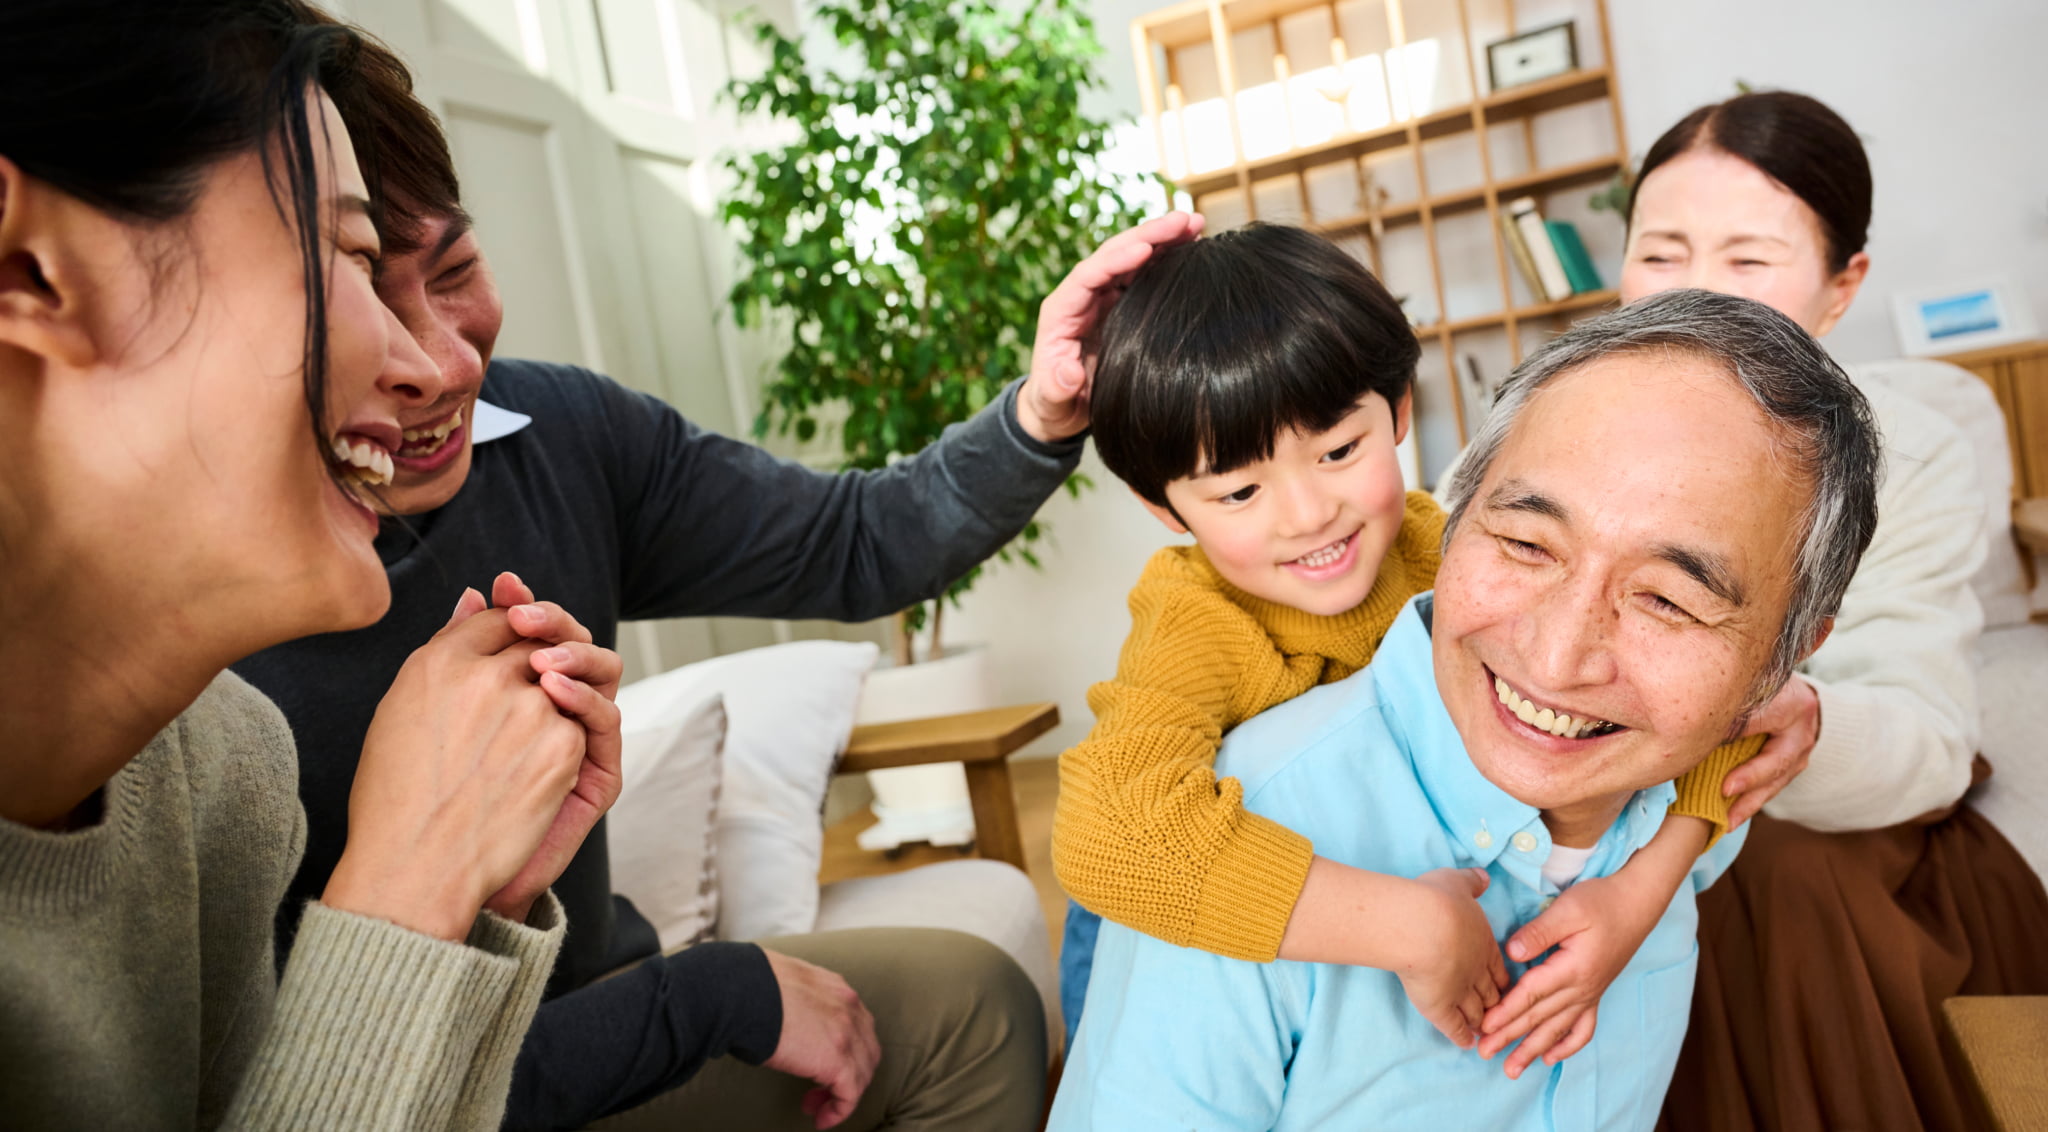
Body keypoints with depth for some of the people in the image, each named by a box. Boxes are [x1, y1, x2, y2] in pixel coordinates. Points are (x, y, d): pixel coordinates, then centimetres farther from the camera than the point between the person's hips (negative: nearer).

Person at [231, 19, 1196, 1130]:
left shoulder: (556, 431, -12)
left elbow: (849, 548, -2)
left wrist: (1041, 413, -20)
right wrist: (727, 994, -20)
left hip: (595, 995, 6)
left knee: (973, 1000, 0)